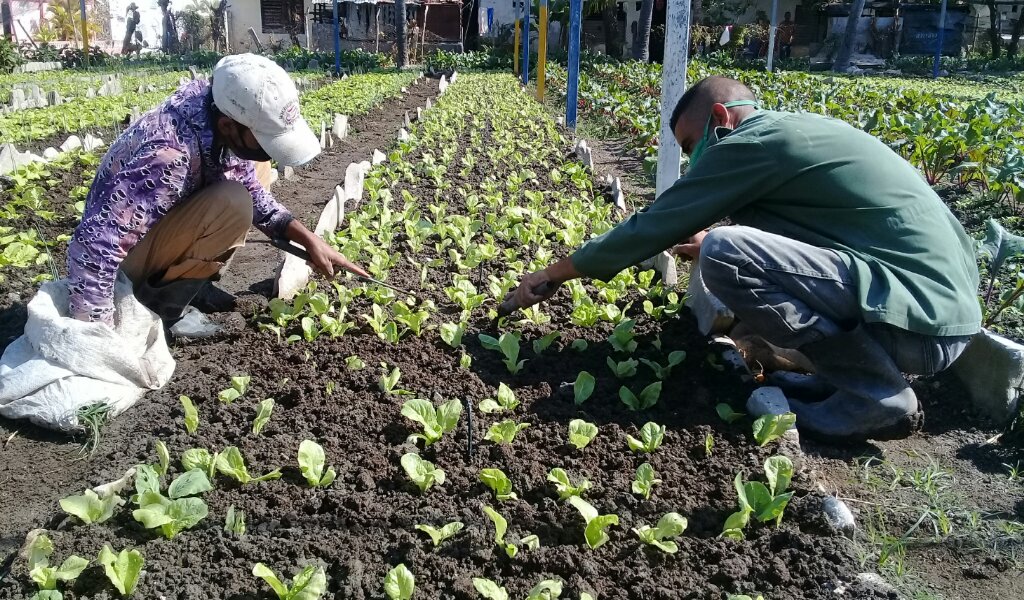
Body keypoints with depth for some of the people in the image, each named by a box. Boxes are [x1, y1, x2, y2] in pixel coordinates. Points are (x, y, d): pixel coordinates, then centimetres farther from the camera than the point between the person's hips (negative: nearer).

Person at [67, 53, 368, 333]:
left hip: (158, 219, 8)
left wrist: (309, 240, -6)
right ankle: (161, 301, -12)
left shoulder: (224, 130, -14)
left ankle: (187, 278, 4)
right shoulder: (169, 154, -39)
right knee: (232, 204, -30)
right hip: (126, 252, -8)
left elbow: (254, 194, 3)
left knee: (254, 170, 3)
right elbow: (92, 247, -40)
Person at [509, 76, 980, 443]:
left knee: (723, 255, -22)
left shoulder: (747, 143, -10)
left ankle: (875, 393, -6)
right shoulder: (795, 130, 17)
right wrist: (712, 239, 37)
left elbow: (653, 226, -6)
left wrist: (554, 274, 6)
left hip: (922, 317, -10)